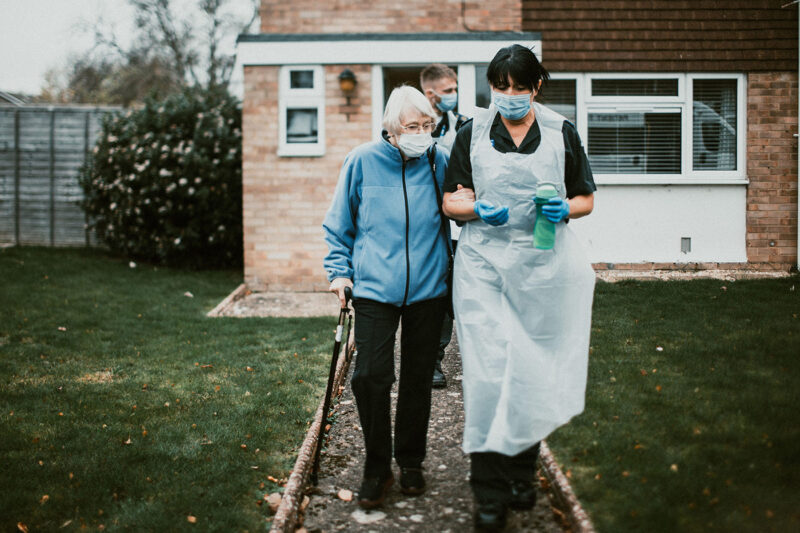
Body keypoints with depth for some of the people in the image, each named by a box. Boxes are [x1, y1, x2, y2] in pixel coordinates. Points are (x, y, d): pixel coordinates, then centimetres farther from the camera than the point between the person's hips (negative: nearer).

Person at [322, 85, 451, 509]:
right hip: (374, 288, -1)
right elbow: (339, 222, 9)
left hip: (427, 288, 2)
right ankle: (376, 466, 10)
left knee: (418, 378, 9)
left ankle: (411, 461, 26)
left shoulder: (439, 162, 2)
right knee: (370, 376, -7)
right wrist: (339, 269, 2)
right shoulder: (362, 161, -1)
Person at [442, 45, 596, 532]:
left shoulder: (561, 132, 8)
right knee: (488, 372, -8)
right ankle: (489, 490, 0)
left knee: (534, 371, 7)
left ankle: (524, 470, 27)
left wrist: (563, 209, -11)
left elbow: (586, 199, 12)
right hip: (485, 265, -1)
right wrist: (478, 210, -14)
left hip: (544, 267, 1)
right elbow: (450, 201, 7)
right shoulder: (473, 134, 6)